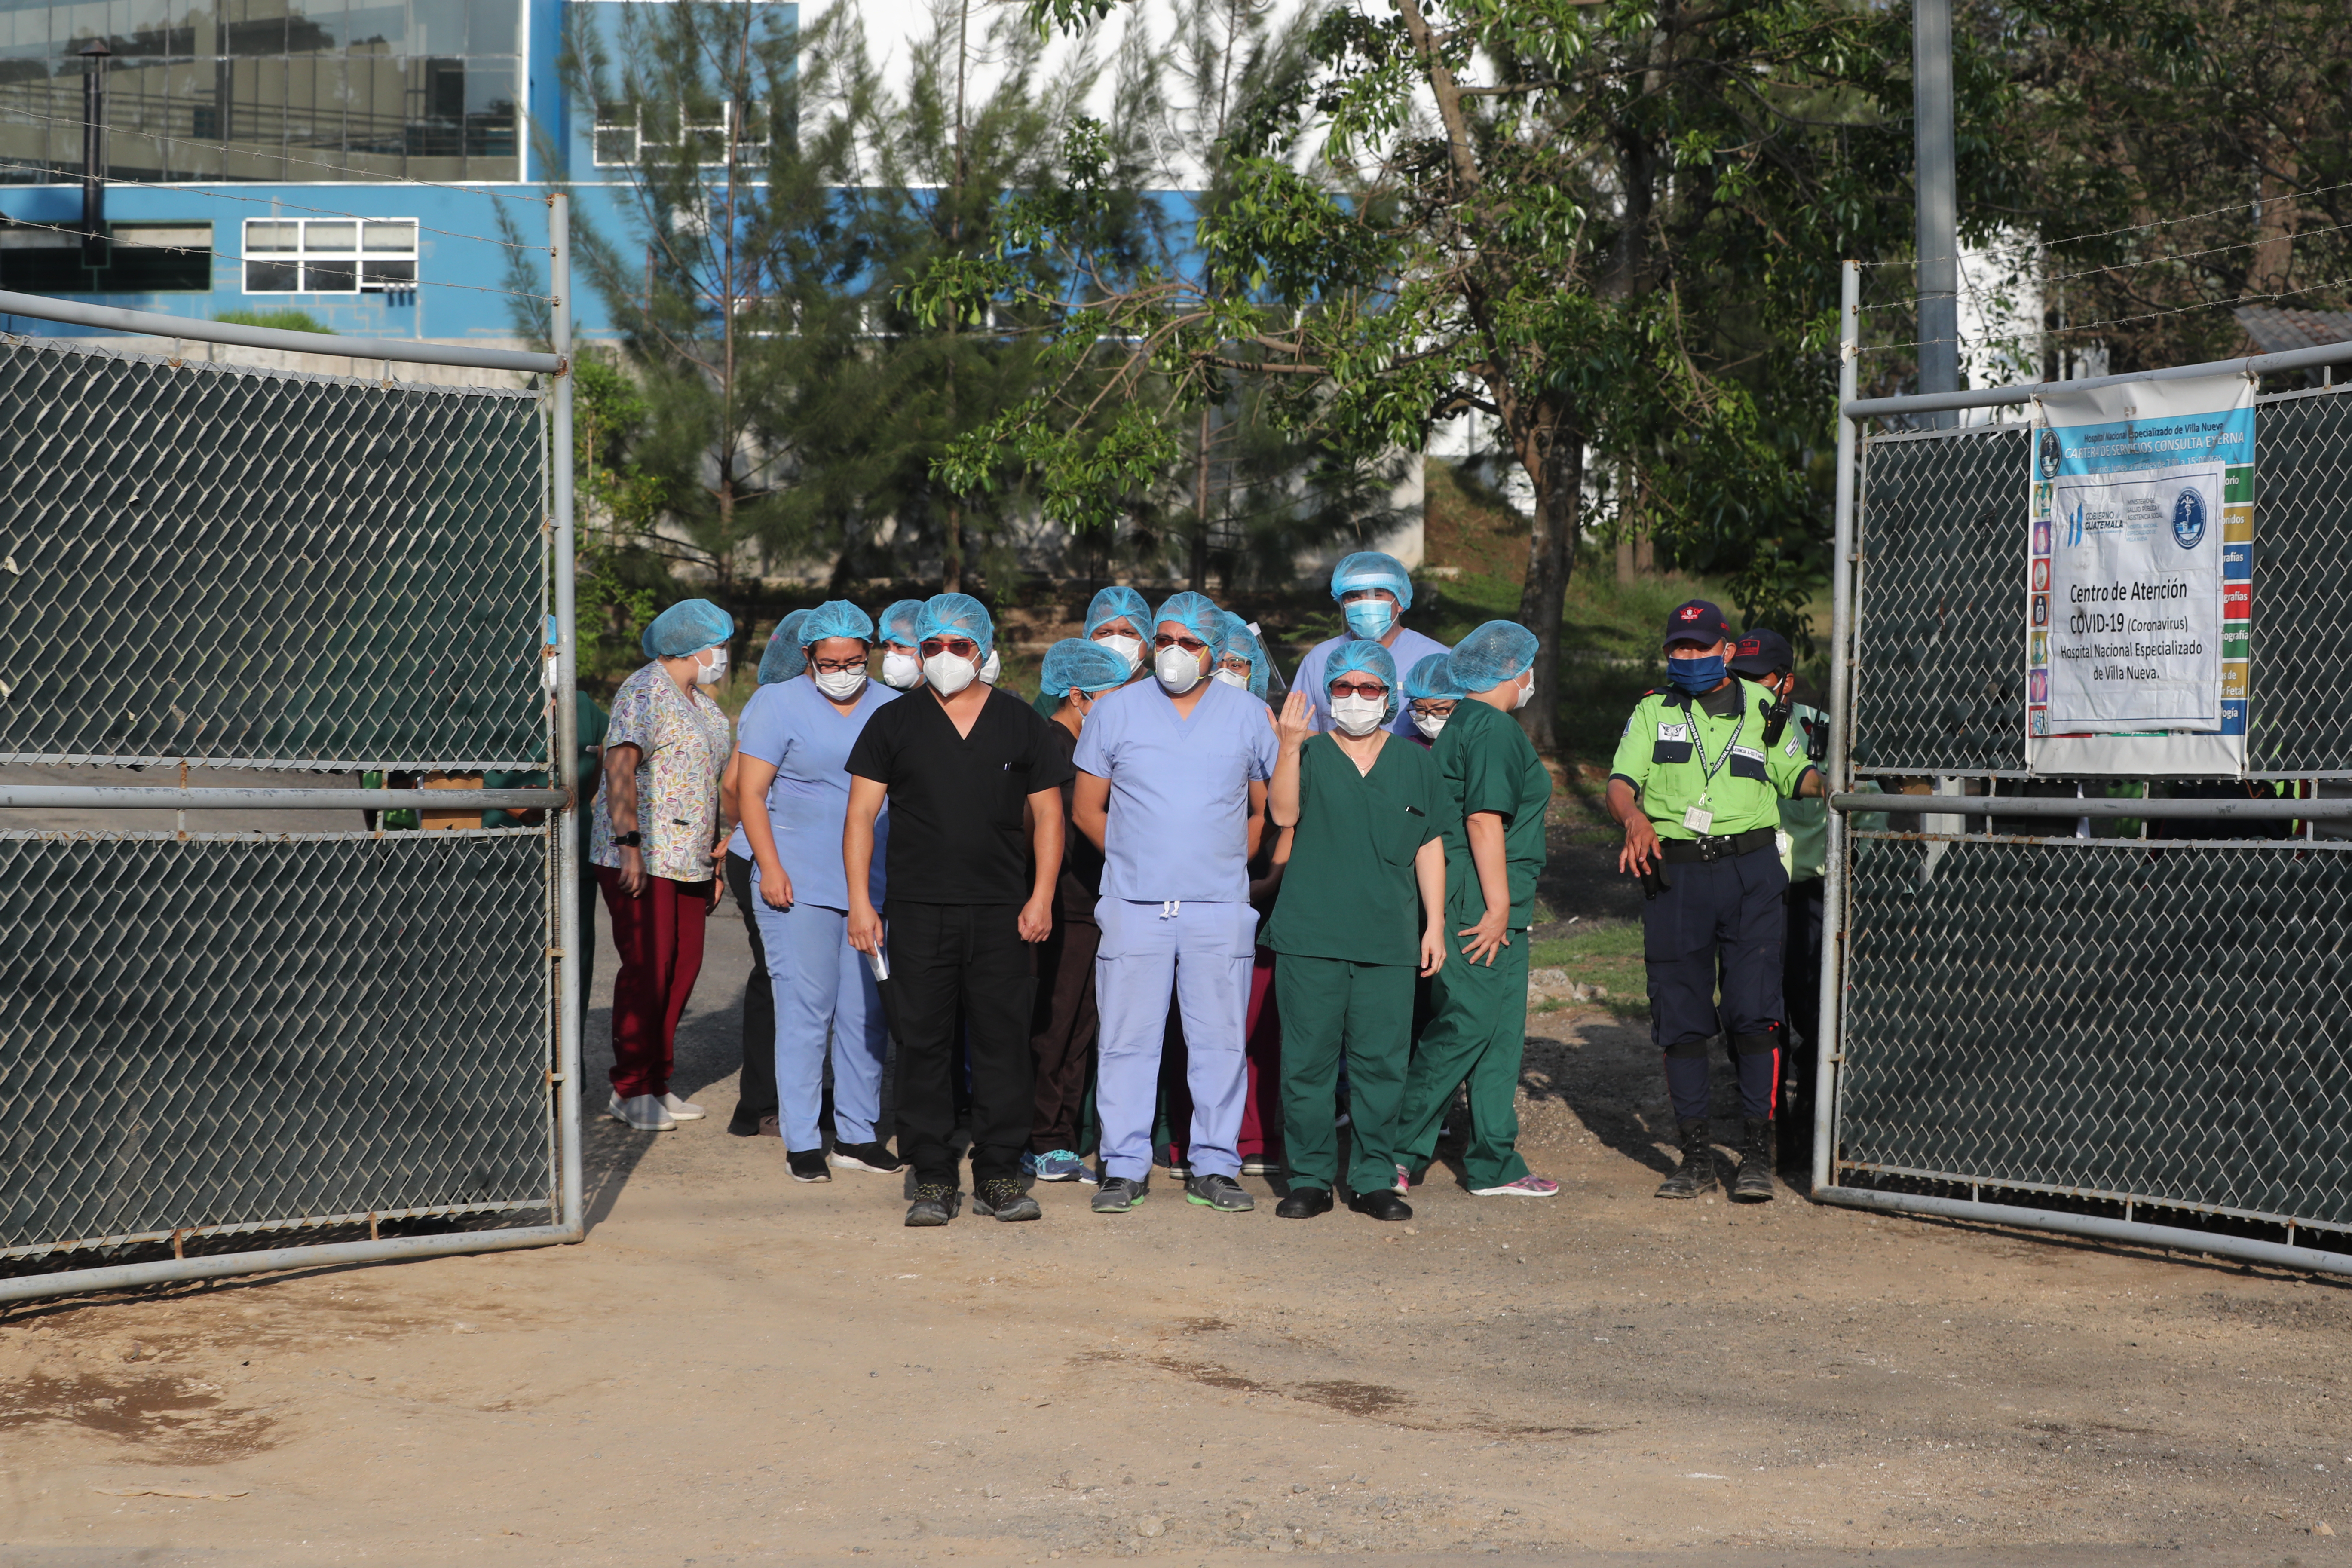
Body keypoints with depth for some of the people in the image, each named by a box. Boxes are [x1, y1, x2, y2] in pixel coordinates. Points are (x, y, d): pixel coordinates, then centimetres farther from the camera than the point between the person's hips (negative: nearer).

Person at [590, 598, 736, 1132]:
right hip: (640, 860, -9)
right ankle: (630, 1089, 0)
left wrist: (715, 858, 22)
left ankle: (657, 1083, 15)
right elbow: (620, 766, -18)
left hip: (688, 861, 9)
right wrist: (628, 841, -26)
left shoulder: (701, 705, 20)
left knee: (682, 968, 7)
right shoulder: (644, 692, -9)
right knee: (647, 970, -8)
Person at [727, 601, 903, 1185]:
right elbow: (750, 792, -2)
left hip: (874, 888, 4)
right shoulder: (777, 704, 1)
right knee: (805, 1010, -6)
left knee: (867, 1012, 5)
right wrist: (770, 868, -11)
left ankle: (858, 1135, 14)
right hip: (799, 885, -4)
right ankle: (802, 1141, 0)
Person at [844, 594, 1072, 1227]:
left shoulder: (1019, 723, 9)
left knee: (1003, 1042, 1)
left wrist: (1042, 896, -1)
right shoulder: (894, 723, 7)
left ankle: (998, 1175, 9)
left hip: (1002, 913, 0)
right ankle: (932, 1179, 8)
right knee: (923, 1044, 1)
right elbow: (861, 814, 5)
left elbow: (1047, 815, 9)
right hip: (918, 912, 0)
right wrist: (860, 901, -3)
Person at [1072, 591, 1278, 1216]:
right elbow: (1086, 809, 10)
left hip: (1220, 908, 1)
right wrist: (1136, 860, 7)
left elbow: (1265, 811, 14)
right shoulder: (1116, 711, 6)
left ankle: (1213, 1167, 10)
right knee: (1127, 1037, -1)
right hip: (1134, 906, 0)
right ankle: (1125, 1167, 7)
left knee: (1220, 1039, 2)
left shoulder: (1249, 715, 7)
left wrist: (1228, 863, 6)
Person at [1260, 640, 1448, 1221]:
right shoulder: (1310, 754, 7)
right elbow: (1283, 812, -11)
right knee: (1308, 1059, 1)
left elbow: (1429, 848, 15)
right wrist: (1290, 745, -22)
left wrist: (1435, 924, 11)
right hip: (1310, 935, -1)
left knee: (1381, 1060, 1)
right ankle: (1310, 1177, 10)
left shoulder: (1415, 764, 12)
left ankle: (1374, 1178, 10)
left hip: (1388, 940, 1)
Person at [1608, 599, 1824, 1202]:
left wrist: (1830, 785, -7)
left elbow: (1800, 774, 16)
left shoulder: (1761, 711, 14)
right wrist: (1635, 817, -19)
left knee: (1754, 1012, -8)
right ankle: (1695, 1155, 9)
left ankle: (1757, 1153, -1)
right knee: (1680, 1017, 1)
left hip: (1750, 869, -1)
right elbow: (1620, 783, 3)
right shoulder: (1652, 712, 13)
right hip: (1673, 875, 1)